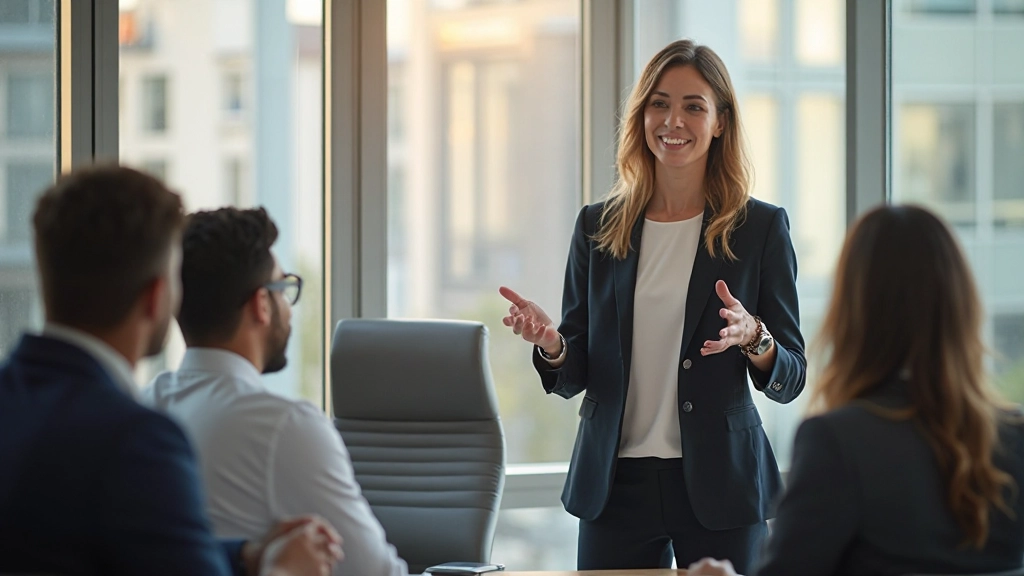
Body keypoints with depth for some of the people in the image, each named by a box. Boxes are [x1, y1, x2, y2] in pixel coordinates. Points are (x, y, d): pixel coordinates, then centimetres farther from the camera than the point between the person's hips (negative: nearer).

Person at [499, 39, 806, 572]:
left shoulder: (760, 227, 1)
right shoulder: (597, 227, 8)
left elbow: (790, 379, 1)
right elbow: (574, 377, 9)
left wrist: (753, 338, -20)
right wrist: (551, 345, -12)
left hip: (719, 487, -2)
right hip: (615, 484, 2)